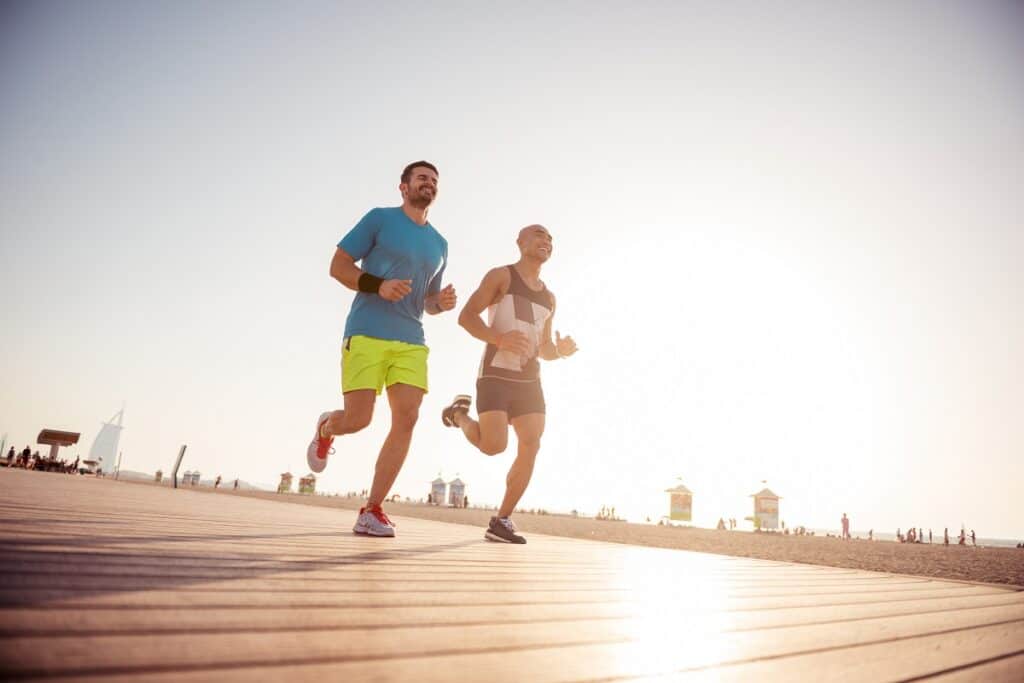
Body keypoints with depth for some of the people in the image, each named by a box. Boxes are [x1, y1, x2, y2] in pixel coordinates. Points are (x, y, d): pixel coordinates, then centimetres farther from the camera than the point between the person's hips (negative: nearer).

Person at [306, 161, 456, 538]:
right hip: (366, 334, -4)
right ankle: (325, 428, 30)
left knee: (407, 419, -11)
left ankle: (372, 510, -3)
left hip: (411, 341, 5)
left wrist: (442, 302, 3)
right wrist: (378, 285, -15)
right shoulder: (379, 218, 6)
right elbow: (338, 266, 2)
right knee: (358, 419, -9)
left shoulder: (439, 244, 20)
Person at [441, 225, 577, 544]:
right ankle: (459, 413, 15)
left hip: (529, 380, 6)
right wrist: (498, 338, -25)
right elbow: (466, 316, -7)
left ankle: (501, 521, 5)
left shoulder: (549, 298, 21)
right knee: (494, 446, -18)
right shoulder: (501, 275, 3)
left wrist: (561, 350, -1)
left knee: (531, 447, -7)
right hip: (496, 375, -6)